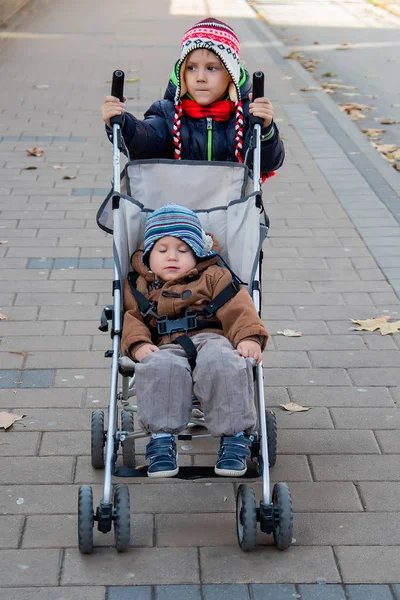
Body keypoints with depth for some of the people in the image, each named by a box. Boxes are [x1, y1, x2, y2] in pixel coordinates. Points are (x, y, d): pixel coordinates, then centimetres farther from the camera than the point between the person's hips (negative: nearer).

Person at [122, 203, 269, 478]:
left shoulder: (213, 278, 17)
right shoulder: (139, 287, 23)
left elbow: (238, 309, 6)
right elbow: (131, 318, 12)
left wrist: (250, 337, -13)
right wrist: (138, 343, -11)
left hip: (210, 339, 0)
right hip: (166, 347, 1)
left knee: (222, 365, -38)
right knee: (160, 368, -38)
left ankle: (234, 435, -27)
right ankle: (162, 438, -30)